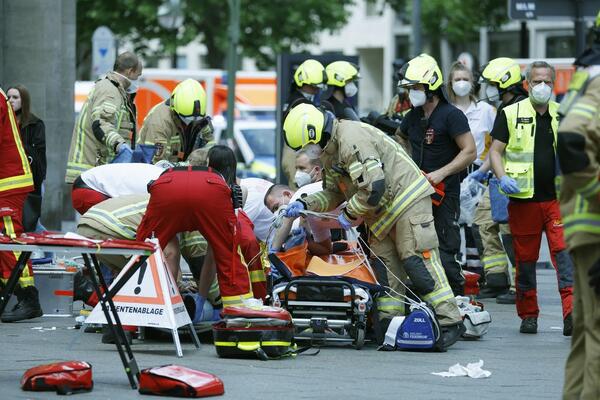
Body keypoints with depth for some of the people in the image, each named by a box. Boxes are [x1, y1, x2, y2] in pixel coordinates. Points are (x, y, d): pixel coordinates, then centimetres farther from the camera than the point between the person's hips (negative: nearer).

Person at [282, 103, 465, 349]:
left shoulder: (351, 138, -21)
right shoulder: (330, 153, 14)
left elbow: (373, 187, -27)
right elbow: (333, 193, 20)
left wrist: (350, 214, -15)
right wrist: (305, 205, 4)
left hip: (408, 200, -11)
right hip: (383, 213, 11)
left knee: (418, 262, -14)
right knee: (385, 266, 5)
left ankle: (449, 322, -14)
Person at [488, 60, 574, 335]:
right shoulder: (511, 114, 4)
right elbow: (495, 150, 2)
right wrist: (502, 177, -15)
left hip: (558, 198, 1)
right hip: (524, 199, -1)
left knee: (564, 252, -13)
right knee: (525, 258, 6)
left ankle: (571, 313, -20)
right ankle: (528, 315, 18)